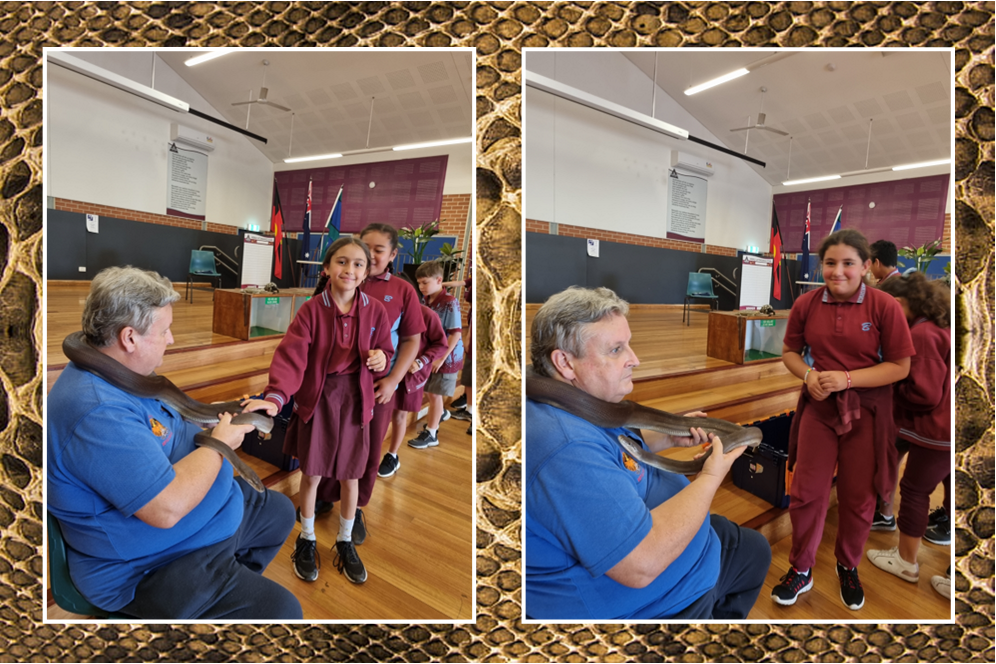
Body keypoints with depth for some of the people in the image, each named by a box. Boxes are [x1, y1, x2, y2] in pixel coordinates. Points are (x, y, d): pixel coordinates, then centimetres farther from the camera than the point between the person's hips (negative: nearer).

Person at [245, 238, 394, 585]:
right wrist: (275, 397, -37)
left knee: (350, 476, 14)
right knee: (312, 474, 13)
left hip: (355, 400, 2)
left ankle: (345, 541, 38)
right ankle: (307, 539, 38)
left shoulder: (375, 311, -4)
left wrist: (380, 359, -17)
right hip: (316, 400, -1)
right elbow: (291, 355, -22)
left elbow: (385, 351, 7)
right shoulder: (311, 310, -11)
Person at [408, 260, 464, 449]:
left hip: (446, 357, -7)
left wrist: (441, 358, -21)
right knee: (431, 392, 20)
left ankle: (431, 434, 16)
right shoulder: (426, 300, 0)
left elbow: (456, 334, -22)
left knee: (434, 394, 2)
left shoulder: (450, 303, -22)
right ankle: (440, 413, 49)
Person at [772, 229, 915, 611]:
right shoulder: (806, 304, -4)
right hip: (818, 407, 1)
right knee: (806, 493, 6)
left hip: (866, 412, -1)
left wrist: (847, 379, -19)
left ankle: (848, 568, 39)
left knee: (858, 499, 13)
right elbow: (789, 351, 7)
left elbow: (900, 366, -8)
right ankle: (800, 570, 26)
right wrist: (808, 375, -12)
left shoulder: (884, 306, -10)